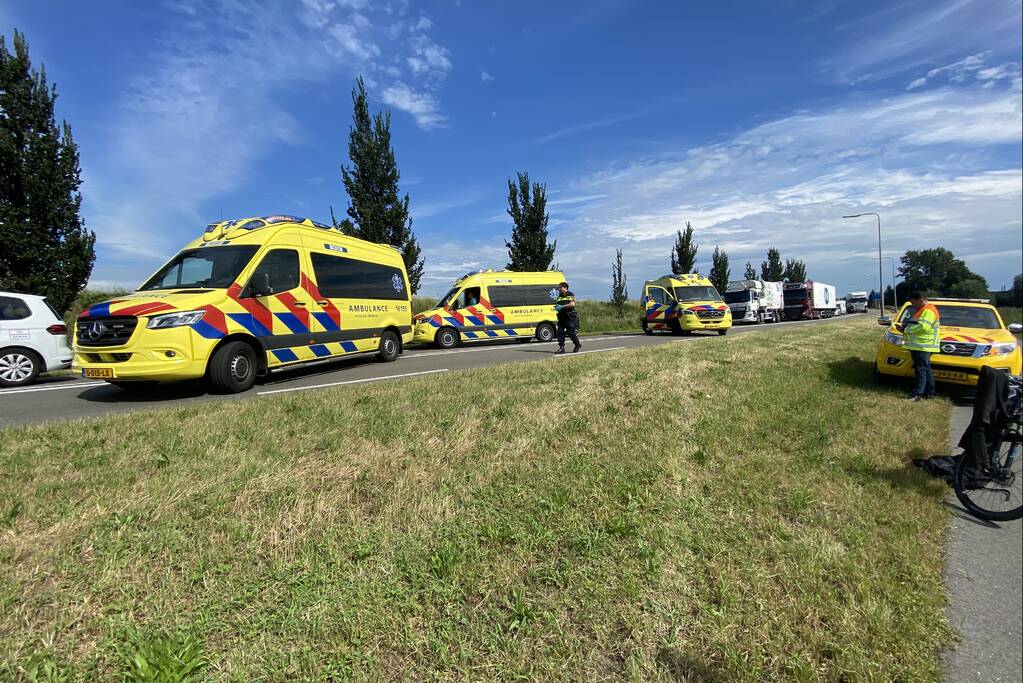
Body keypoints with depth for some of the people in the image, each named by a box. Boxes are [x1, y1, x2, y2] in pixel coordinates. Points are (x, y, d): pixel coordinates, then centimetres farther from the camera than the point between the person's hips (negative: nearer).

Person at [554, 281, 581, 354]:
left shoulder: (570, 295, -6)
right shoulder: (559, 296, 17)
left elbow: (572, 304, -19)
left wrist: (562, 306, -21)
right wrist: (556, 307, 3)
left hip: (570, 317, -7)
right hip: (561, 317, 7)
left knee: (571, 333, -3)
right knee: (560, 333, -1)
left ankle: (577, 345, 19)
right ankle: (561, 348, 3)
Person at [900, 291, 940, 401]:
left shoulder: (929, 311, -12)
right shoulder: (922, 310, 21)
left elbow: (923, 327, -23)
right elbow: (917, 325, 28)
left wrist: (908, 328, -13)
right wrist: (906, 327, 11)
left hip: (923, 346, -10)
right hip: (919, 345, 10)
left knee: (921, 370, -13)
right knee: (926, 369, 13)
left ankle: (918, 394, -16)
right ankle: (929, 393, 19)